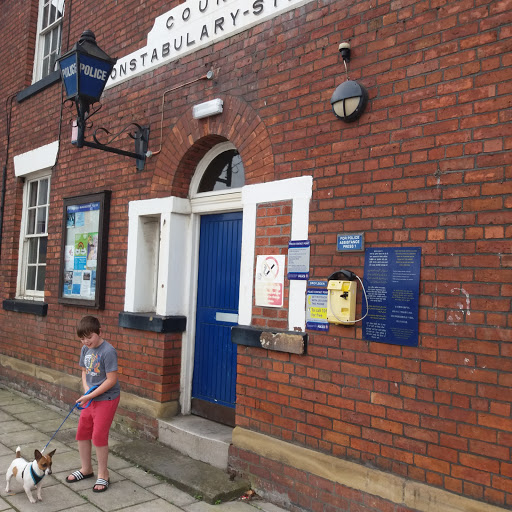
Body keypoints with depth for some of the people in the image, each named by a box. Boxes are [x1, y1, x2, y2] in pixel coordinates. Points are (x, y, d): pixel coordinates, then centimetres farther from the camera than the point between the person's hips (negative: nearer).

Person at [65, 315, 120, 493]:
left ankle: (103, 474, 18)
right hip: (90, 398, 8)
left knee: (99, 436, -1)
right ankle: (86, 469, 35)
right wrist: (86, 388, -6)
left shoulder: (108, 351, -23)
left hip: (106, 399, -8)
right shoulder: (85, 349, 1)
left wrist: (90, 395, -20)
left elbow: (111, 380, -23)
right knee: (82, 433, 15)